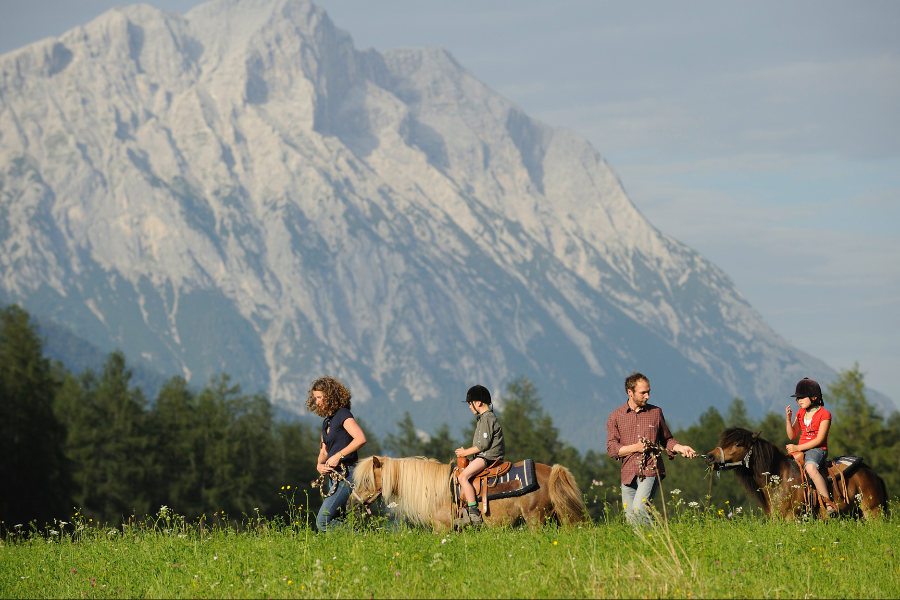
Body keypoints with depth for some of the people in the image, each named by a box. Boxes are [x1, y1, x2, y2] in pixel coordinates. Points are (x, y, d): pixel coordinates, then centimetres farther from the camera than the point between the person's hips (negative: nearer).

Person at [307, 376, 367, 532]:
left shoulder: (343, 414, -9)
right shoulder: (326, 422, 18)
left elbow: (361, 439, -22)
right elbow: (324, 451, 20)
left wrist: (338, 456, -20)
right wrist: (319, 465, -2)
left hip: (347, 474, -10)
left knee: (323, 521, -15)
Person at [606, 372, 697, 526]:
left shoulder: (656, 412, 11)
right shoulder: (616, 416, 8)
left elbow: (667, 440, 20)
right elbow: (612, 448, 2)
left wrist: (681, 448, 1)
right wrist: (635, 448, -11)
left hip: (651, 471, -2)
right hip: (629, 475, 2)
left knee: (639, 509, -23)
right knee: (630, 518, 0)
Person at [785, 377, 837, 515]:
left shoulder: (824, 415, -7)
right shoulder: (801, 413, 14)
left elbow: (819, 439, -14)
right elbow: (792, 435, 14)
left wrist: (798, 448, -19)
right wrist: (788, 419, -3)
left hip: (817, 449, -8)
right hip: (800, 449, 8)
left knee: (810, 467, -37)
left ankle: (829, 504, -43)